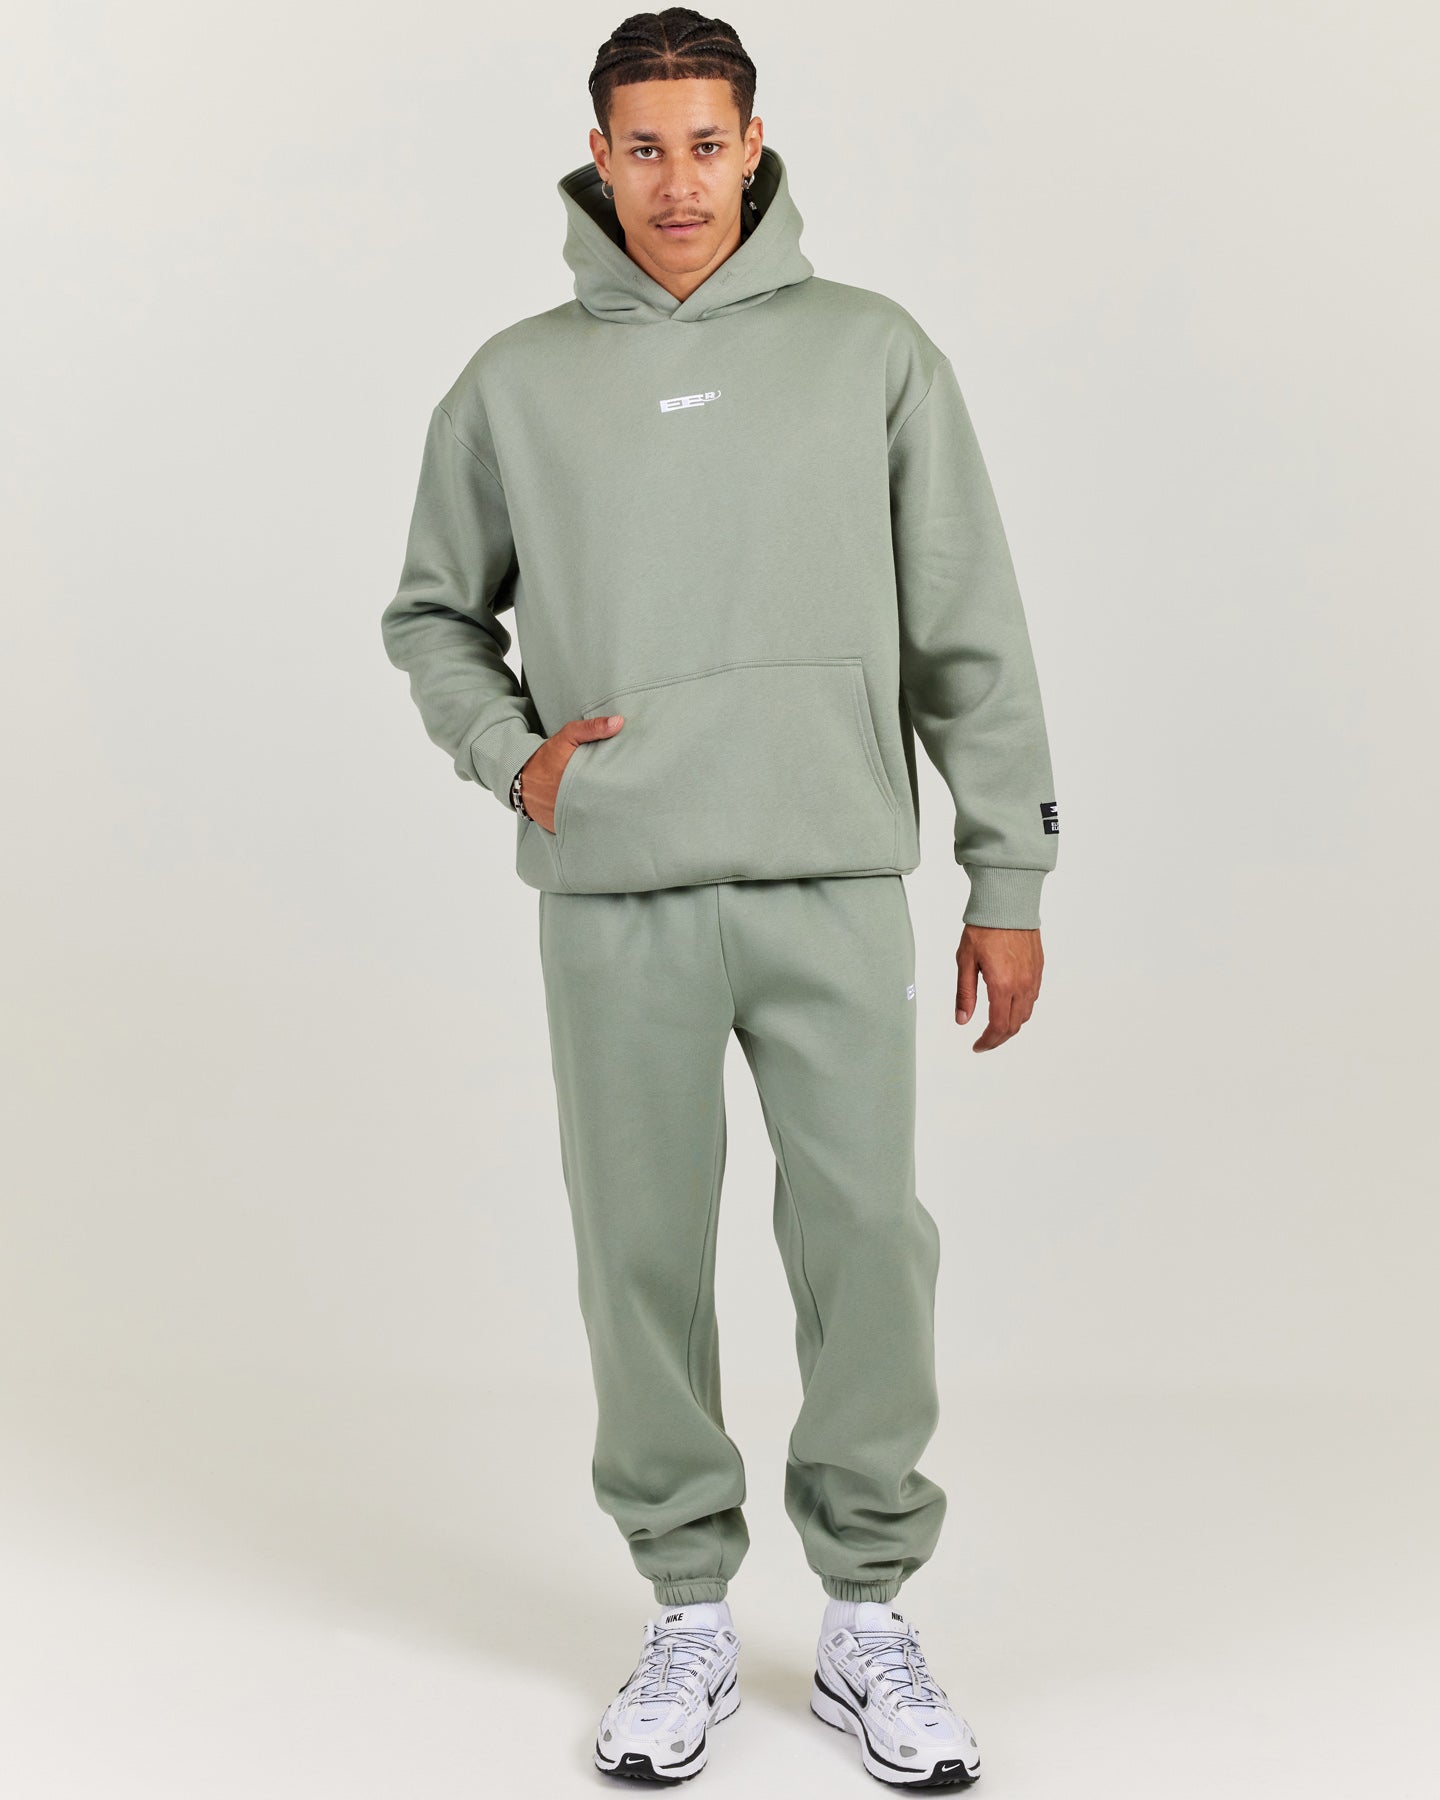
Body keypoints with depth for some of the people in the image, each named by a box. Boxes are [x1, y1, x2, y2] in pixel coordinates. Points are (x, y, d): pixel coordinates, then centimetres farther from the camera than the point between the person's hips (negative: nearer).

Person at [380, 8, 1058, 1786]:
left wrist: (1009, 881, 1)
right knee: (643, 1257, 6)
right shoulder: (515, 383, 6)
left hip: (835, 884, 0)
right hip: (615, 900, 1)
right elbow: (432, 616, 16)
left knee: (868, 1245, 2)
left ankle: (868, 1618, 18)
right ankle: (689, 1618, 22)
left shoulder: (873, 352, 4)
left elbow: (970, 634, 4)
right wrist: (511, 753, -4)